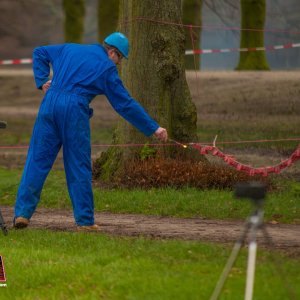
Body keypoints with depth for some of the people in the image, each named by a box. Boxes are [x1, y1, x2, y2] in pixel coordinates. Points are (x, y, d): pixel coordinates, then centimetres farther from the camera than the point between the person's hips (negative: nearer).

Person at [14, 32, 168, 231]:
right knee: (79, 167, 4)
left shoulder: (70, 49, 21)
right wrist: (153, 129, 10)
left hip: (50, 103, 4)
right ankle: (85, 220, 7)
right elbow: (125, 104, 5)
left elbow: (39, 53, 27)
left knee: (37, 160, 5)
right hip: (74, 110, -4)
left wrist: (42, 81, 20)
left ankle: (22, 213, -1)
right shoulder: (107, 68, 5)